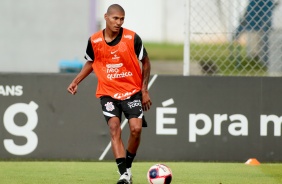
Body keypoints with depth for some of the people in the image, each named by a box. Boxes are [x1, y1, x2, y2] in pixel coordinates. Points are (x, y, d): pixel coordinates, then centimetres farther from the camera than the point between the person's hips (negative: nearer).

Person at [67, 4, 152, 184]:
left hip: (132, 91, -1)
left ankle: (128, 165, 12)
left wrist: (144, 90, 0)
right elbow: (90, 62, 15)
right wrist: (76, 81, 4)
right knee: (114, 128, -16)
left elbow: (146, 62, 2)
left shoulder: (132, 38, -10)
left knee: (136, 129, -14)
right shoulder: (94, 41, -5)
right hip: (108, 93, 1)